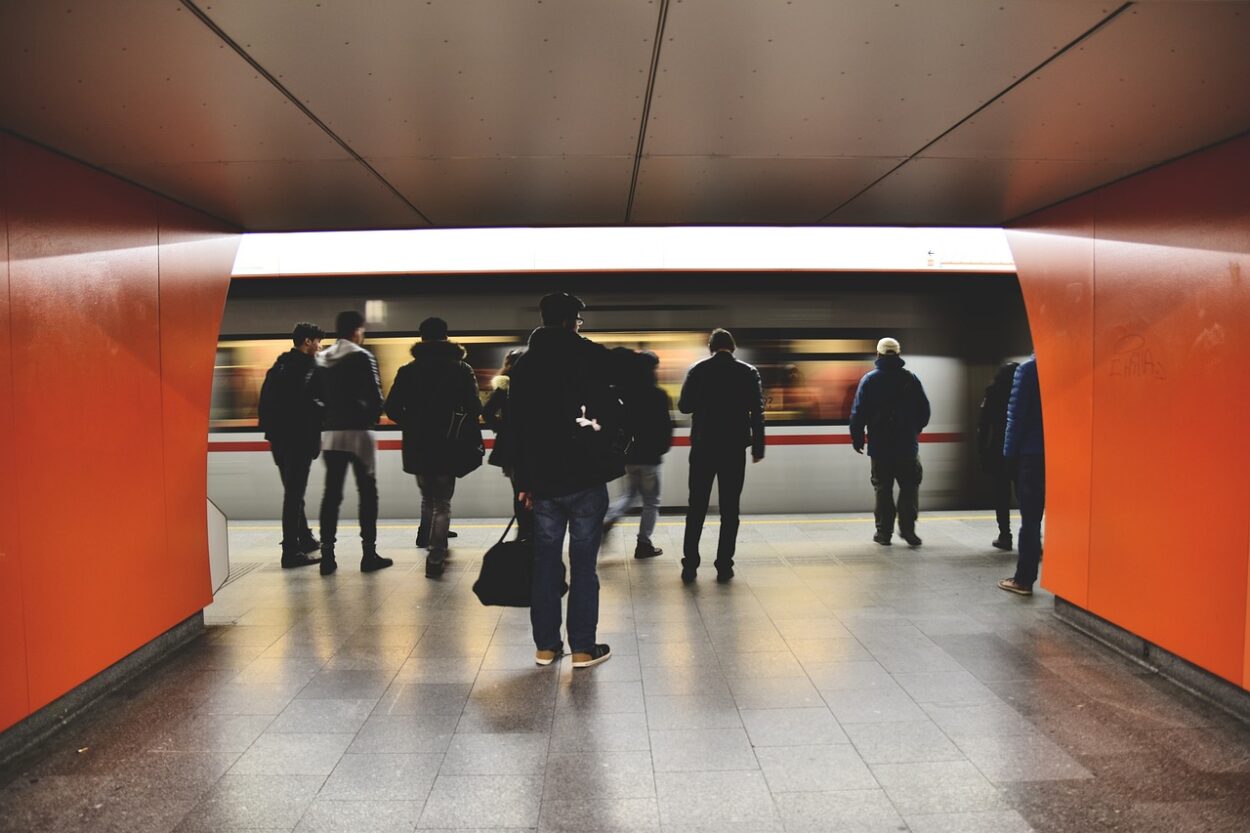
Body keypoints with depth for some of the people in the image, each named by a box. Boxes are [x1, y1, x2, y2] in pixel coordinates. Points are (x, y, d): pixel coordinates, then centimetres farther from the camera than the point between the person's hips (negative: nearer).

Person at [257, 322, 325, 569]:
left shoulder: (278, 366, 14)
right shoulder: (311, 367, -10)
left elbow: (265, 400, 13)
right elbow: (318, 402, -18)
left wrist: (271, 429, 14)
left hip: (279, 437, 8)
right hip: (300, 438, -8)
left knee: (293, 491, 19)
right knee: (294, 493, -6)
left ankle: (304, 538, 32)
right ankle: (291, 551, -5)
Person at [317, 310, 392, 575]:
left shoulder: (322, 359, 10)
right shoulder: (363, 357, -7)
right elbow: (375, 396, -10)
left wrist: (331, 416, 12)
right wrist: (372, 418, 7)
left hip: (330, 433, 5)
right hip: (358, 432, -5)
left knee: (331, 494, 7)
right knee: (367, 493, 3)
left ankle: (327, 555, 5)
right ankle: (369, 554, 3)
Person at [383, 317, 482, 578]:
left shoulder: (408, 370, 3)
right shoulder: (461, 369, -2)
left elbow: (392, 408, -2)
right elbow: (475, 408, -9)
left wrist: (412, 425, 14)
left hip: (417, 447, 2)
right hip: (448, 447, -2)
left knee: (428, 498, 25)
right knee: (442, 503, 5)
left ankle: (427, 538, 32)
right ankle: (435, 557, -5)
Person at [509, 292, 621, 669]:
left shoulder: (524, 365, 9)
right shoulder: (593, 357, -4)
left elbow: (515, 427, 9)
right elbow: (613, 411, -8)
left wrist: (523, 480, 12)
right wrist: (612, 456, 5)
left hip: (542, 480, 4)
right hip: (585, 477, -4)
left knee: (546, 561, 11)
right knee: (583, 563, 2)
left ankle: (546, 645, 18)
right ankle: (583, 648, 8)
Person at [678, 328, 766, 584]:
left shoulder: (698, 370, 0)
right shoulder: (748, 372, 0)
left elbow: (683, 406, 0)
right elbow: (757, 412, -3)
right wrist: (758, 447, 2)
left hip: (703, 447, 1)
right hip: (734, 448, 0)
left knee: (696, 507, 8)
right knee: (729, 509, 7)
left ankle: (689, 565, 6)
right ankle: (724, 567, 6)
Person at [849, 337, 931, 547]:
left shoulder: (869, 379, -3)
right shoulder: (911, 378, 1)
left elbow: (858, 412, -5)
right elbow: (924, 410, 5)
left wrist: (857, 438, 5)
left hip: (879, 445, -1)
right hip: (907, 445, 1)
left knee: (883, 488, 7)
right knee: (909, 486, 9)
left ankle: (884, 532, 8)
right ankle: (907, 528, 0)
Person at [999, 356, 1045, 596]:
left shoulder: (1028, 369, -6)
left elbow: (1017, 414, -8)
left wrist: (1010, 451, -2)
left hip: (1033, 453, -4)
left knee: (1030, 518, 0)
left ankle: (1024, 579, 3)